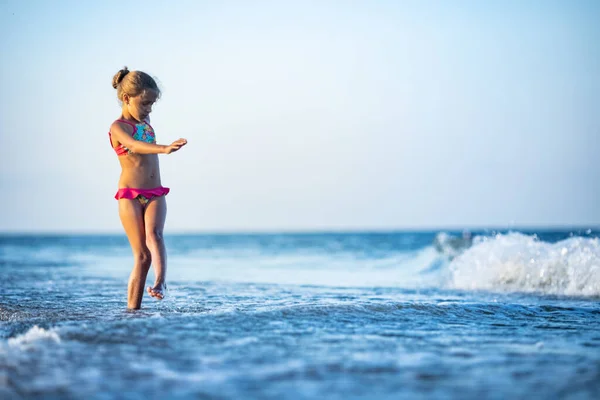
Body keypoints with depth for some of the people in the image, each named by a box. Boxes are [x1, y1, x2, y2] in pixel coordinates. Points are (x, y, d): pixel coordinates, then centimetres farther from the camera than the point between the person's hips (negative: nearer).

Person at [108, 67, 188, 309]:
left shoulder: (145, 121, 15)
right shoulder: (118, 127, -8)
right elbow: (135, 145, -31)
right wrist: (164, 149, -46)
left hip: (155, 194, 5)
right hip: (130, 195, -5)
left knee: (154, 234, -24)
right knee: (142, 255, -7)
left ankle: (160, 282, -42)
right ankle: (132, 307, 0)